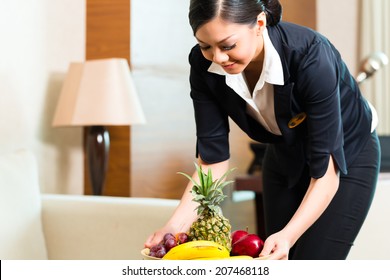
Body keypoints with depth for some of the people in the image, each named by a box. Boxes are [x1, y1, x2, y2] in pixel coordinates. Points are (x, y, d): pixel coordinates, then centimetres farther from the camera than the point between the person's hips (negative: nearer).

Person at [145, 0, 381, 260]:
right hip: (284, 158, 4)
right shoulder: (204, 64, -24)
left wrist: (288, 236, -48)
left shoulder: (311, 57, -37)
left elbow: (326, 173, -33)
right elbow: (213, 159, -18)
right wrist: (177, 225, -32)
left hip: (346, 158, -4)